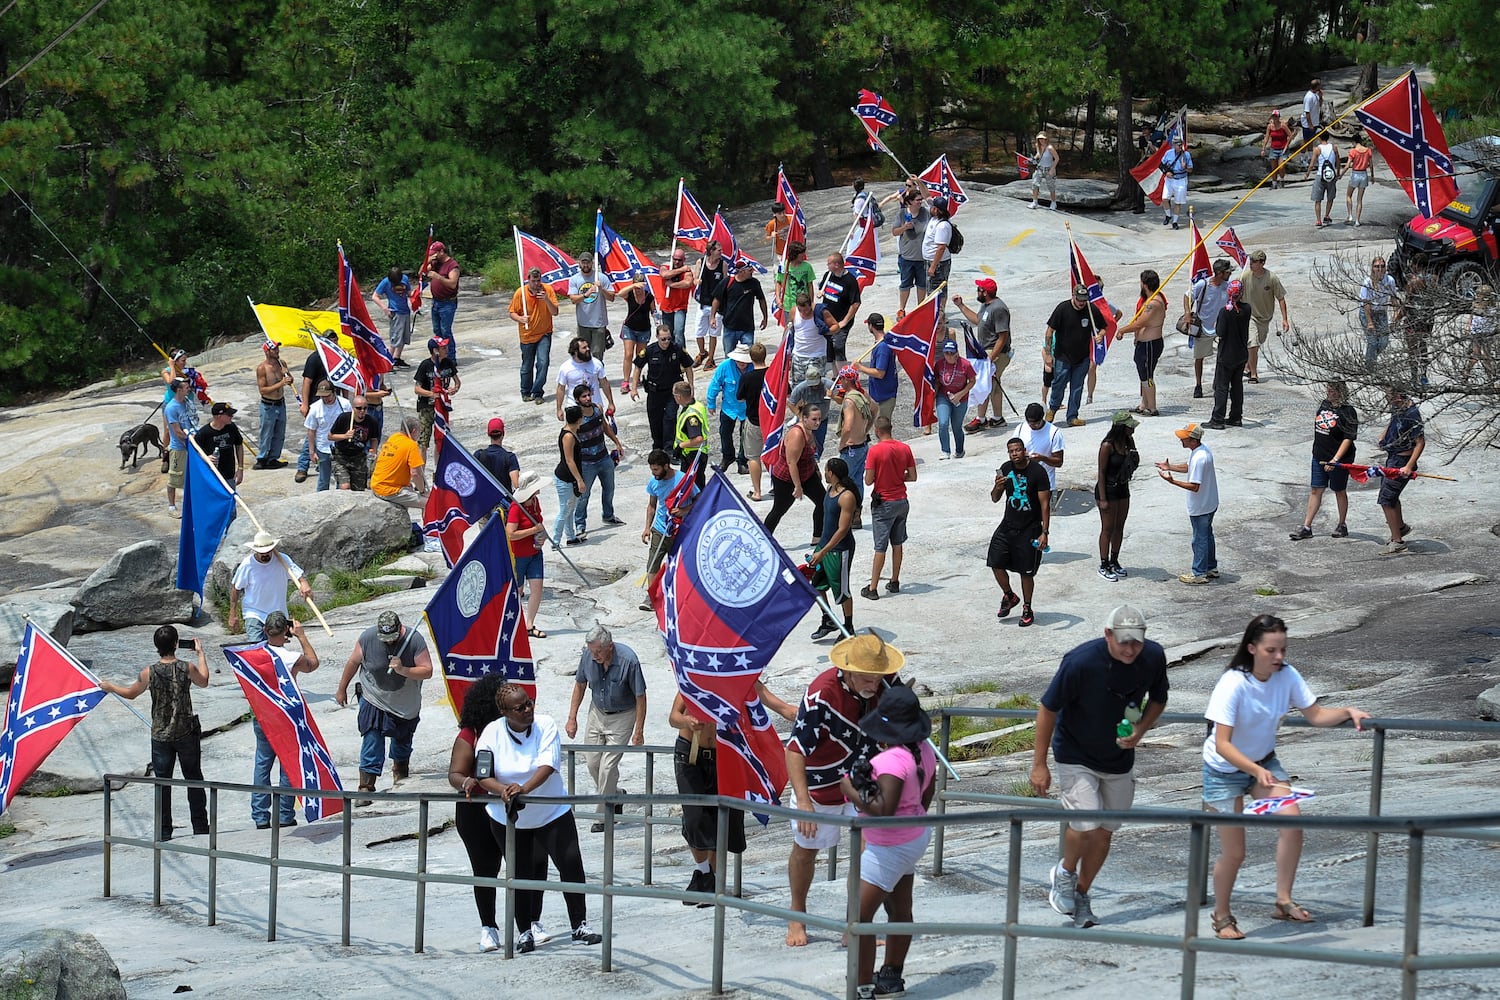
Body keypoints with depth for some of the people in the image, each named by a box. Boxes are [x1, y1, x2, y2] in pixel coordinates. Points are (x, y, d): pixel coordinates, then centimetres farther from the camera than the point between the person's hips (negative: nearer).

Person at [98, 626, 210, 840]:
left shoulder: (149, 672, -10)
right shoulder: (187, 668, -10)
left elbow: (130, 693, 7)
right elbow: (203, 682, 13)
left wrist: (110, 686, 26)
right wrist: (200, 653, 24)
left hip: (161, 736, 0)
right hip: (187, 734, 0)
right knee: (194, 779, 12)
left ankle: (164, 832, 10)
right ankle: (200, 828, 17)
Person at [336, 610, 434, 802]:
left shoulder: (414, 639, -20)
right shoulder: (368, 637, -19)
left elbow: (427, 671, -18)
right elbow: (353, 663, -3)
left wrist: (403, 670, -34)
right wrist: (342, 689, 7)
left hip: (405, 705, 1)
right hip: (374, 701, -1)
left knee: (402, 741, 20)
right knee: (372, 743, -12)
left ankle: (400, 771, 47)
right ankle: (366, 788, -10)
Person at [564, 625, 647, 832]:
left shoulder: (628, 659, -27)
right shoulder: (588, 656, -14)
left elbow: (640, 697, -18)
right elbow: (580, 685, 4)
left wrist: (639, 732, -16)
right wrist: (572, 718, 4)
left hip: (622, 716, -5)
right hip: (597, 712, 5)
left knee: (608, 765, -8)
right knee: (592, 762, 6)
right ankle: (615, 796, 31)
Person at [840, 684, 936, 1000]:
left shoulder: (892, 761, -31)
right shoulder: (924, 749, -3)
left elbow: (883, 810, -36)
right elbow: (927, 793, 12)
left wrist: (852, 792, -23)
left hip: (890, 849, -10)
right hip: (916, 837, 10)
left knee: (860, 916, -5)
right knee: (900, 909, 22)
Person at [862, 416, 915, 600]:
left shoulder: (875, 450, -15)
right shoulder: (905, 448, -1)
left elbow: (868, 481, -15)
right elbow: (912, 476, 4)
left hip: (884, 504, -5)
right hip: (902, 501, 5)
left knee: (880, 548, -2)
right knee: (897, 545, 16)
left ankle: (873, 588, 1)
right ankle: (894, 582, 24)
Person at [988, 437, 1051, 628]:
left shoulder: (1037, 471, -14)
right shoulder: (1006, 469, 1)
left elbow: (1045, 504, -12)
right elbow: (995, 499, 8)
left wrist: (1044, 532, -17)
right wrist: (997, 487, -16)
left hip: (1029, 529, -5)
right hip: (1008, 525, 5)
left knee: (1026, 572, 2)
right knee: (996, 564, 0)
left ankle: (1027, 610, 19)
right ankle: (1009, 596, 25)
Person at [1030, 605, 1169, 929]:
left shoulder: (1153, 657, -14)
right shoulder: (1080, 662, -27)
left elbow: (1158, 699, 6)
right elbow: (1048, 709, -16)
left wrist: (1141, 729, -14)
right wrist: (1039, 764, -13)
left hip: (1120, 759, 5)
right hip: (1076, 756, -4)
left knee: (1105, 832, 10)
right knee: (1086, 825, -18)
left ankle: (1081, 893, 31)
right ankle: (1065, 873, 13)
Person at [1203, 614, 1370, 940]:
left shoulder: (1287, 675, -13)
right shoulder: (1233, 685, -28)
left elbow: (1315, 714, -3)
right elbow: (1222, 744, -31)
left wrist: (1348, 712, -21)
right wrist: (1256, 771, -43)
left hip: (1264, 762, 5)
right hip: (1225, 769, -5)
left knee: (1292, 819, -20)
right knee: (1234, 852, -2)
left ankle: (1283, 901, -7)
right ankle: (1221, 916, 23)